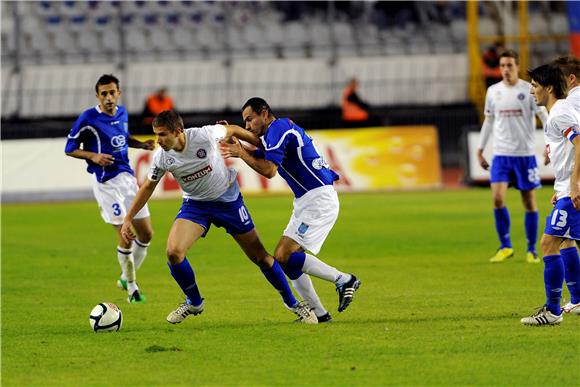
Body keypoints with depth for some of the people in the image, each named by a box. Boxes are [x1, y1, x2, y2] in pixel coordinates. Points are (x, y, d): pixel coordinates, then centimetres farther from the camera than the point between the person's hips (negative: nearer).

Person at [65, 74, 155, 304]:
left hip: (127, 177, 7)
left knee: (146, 234, 7)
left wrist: (142, 144, 7)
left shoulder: (122, 113, 7)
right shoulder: (88, 118, -11)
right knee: (126, 237, -9)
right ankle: (132, 288, 7)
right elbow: (70, 149, -4)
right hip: (106, 182, -7)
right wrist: (93, 156, -20)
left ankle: (127, 277, 28)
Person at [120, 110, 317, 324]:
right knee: (173, 252, -20)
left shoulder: (204, 135, -28)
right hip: (195, 204, 2)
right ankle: (194, 302, 4)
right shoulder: (162, 157, -16)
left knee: (260, 256, 3)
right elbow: (148, 186, 1)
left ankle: (293, 304, 22)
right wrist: (128, 218, 1)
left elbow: (232, 129, -7)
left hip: (228, 200, -2)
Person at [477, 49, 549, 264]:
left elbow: (544, 117, -5)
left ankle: (531, 250, 14)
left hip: (525, 154, -2)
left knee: (529, 202, 3)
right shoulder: (493, 91, 7)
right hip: (501, 154, 2)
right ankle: (505, 246, 1)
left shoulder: (529, 90, -4)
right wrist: (480, 149, 15)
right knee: (497, 198, -12)